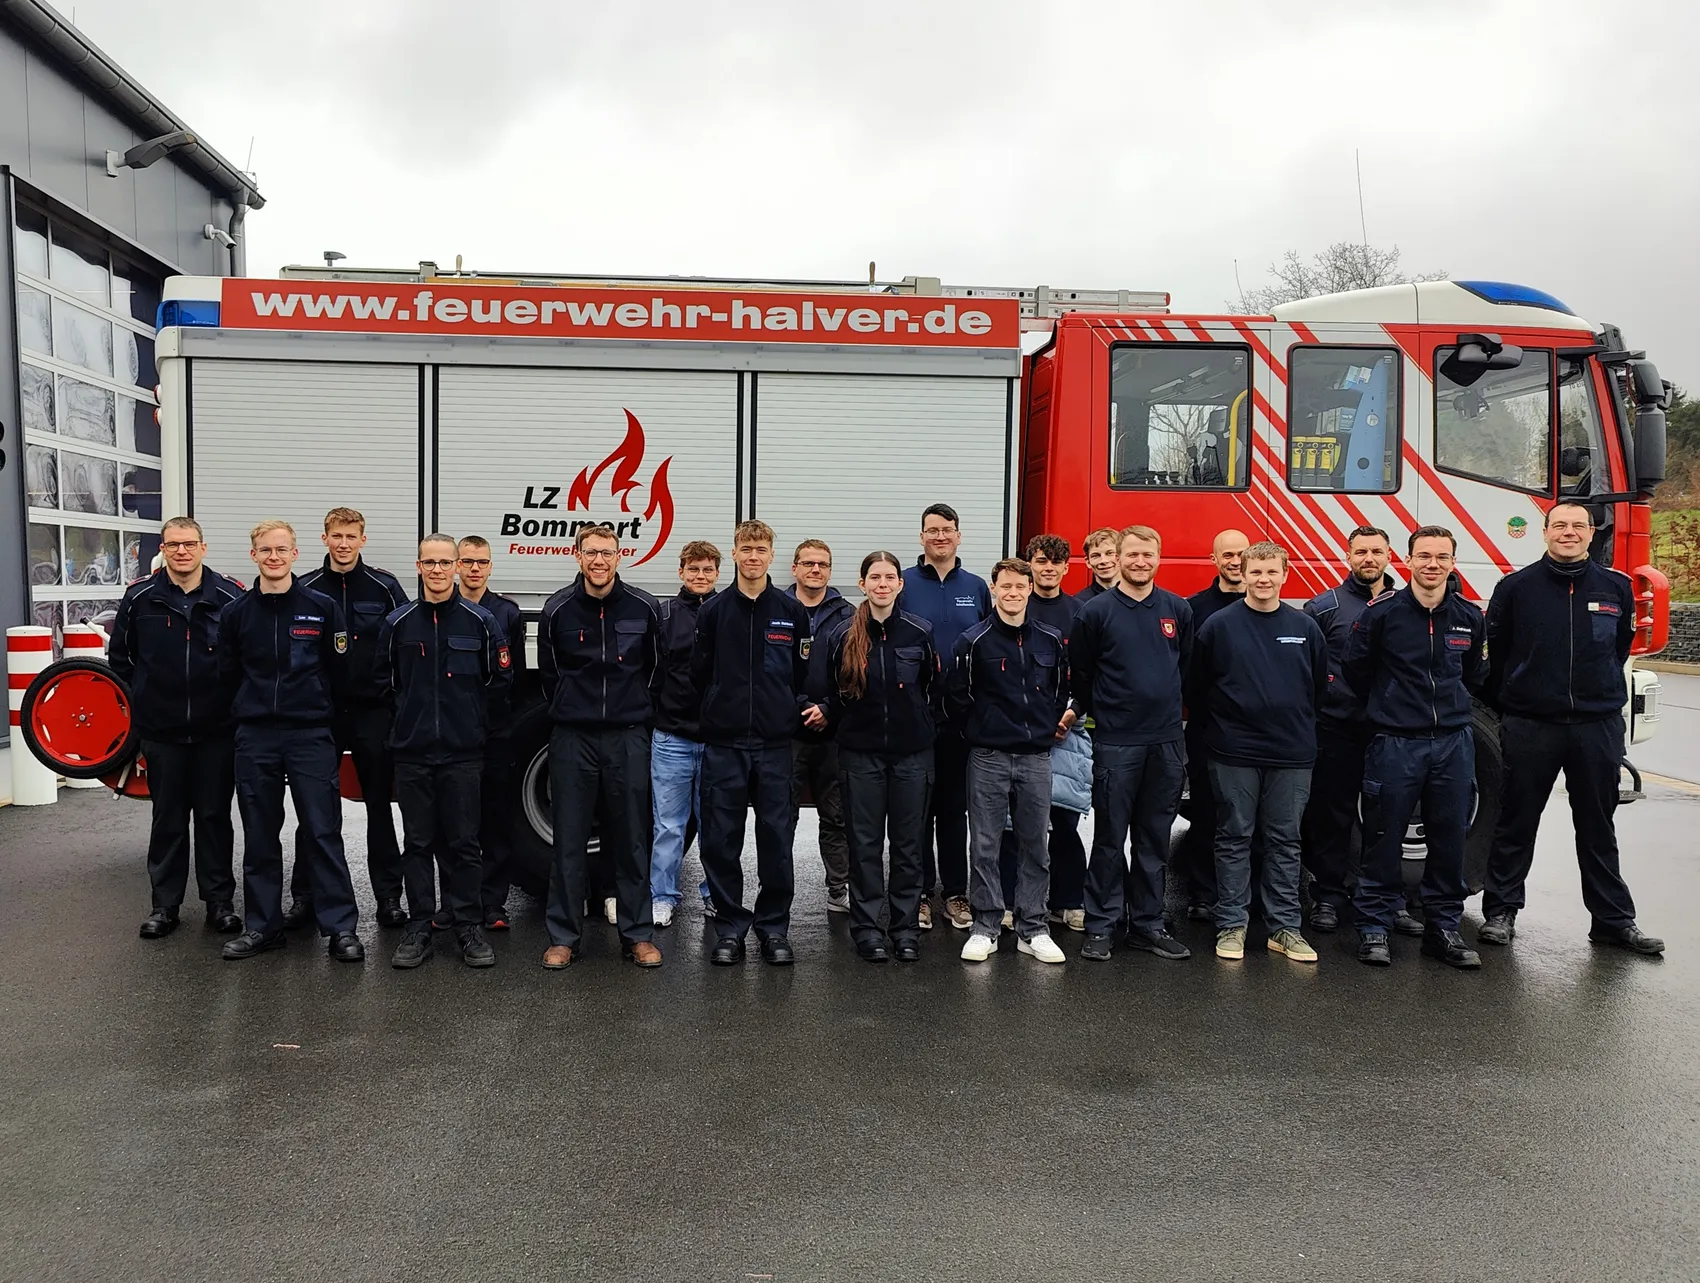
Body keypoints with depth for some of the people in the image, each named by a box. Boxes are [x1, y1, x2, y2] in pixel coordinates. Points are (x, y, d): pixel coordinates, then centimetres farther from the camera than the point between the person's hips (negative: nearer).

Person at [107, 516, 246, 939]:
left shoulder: (231, 598, -5)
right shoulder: (140, 598, -1)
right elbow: (119, 657, 11)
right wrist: (144, 697, 8)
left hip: (216, 729, -1)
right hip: (161, 730, 1)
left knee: (214, 816, 7)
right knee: (167, 819, 10)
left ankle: (219, 901, 17)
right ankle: (164, 904, 20)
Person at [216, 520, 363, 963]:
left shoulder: (322, 607, 0)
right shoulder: (236, 612, 7)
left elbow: (338, 672, 5)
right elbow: (227, 677, 12)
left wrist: (318, 713, 7)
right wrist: (248, 713, 9)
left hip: (311, 735, -2)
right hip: (254, 738, 3)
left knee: (322, 832, -3)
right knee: (259, 836, 9)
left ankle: (340, 926, 2)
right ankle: (262, 925, 20)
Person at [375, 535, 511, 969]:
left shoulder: (480, 621, 0)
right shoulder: (398, 622, 4)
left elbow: (501, 677, 7)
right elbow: (382, 677, 14)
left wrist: (468, 709, 7)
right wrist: (410, 710, 8)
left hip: (463, 751, -1)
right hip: (412, 750, 2)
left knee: (464, 842, 3)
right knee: (417, 842, 7)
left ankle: (468, 927, 12)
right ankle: (419, 928, 16)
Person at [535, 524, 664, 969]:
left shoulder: (644, 607, -1)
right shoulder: (558, 609, -1)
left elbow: (655, 668, 10)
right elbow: (549, 673, 10)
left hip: (629, 737, 0)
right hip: (572, 738, 0)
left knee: (631, 840, 6)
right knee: (569, 840, 4)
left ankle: (638, 935, 15)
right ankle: (563, 936, 14)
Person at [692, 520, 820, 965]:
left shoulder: (792, 612, 5)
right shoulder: (713, 610, 4)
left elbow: (805, 675, 10)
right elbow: (700, 674, 7)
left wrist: (811, 707, -5)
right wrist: (722, 708, 1)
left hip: (775, 743, 0)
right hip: (724, 743, 0)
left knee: (776, 838, 4)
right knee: (721, 839, 3)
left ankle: (774, 927, 17)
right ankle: (730, 926, 16)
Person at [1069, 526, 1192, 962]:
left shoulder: (1179, 609, 6)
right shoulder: (1097, 611, -3)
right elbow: (1080, 672, 5)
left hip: (1166, 741, 3)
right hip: (1115, 742, -3)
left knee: (1155, 840, 10)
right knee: (1109, 839, 2)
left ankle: (1148, 924, 21)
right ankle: (1100, 926, 11)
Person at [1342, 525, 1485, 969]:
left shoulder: (1469, 616, 5)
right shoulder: (1382, 612, -7)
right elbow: (1354, 668, 4)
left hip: (1453, 742, 4)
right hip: (1395, 744, -3)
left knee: (1450, 840, 9)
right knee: (1384, 840, 2)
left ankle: (1444, 927, 21)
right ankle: (1374, 927, 12)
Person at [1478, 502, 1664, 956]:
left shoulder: (1617, 588, 4)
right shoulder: (1515, 587, -2)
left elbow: (1620, 647, 16)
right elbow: (1497, 651, 4)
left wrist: (1602, 694, 16)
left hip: (1598, 726, 2)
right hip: (1530, 726, -2)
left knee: (1598, 829, 12)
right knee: (1516, 825, 7)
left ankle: (1614, 919, 21)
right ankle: (1500, 912, 16)